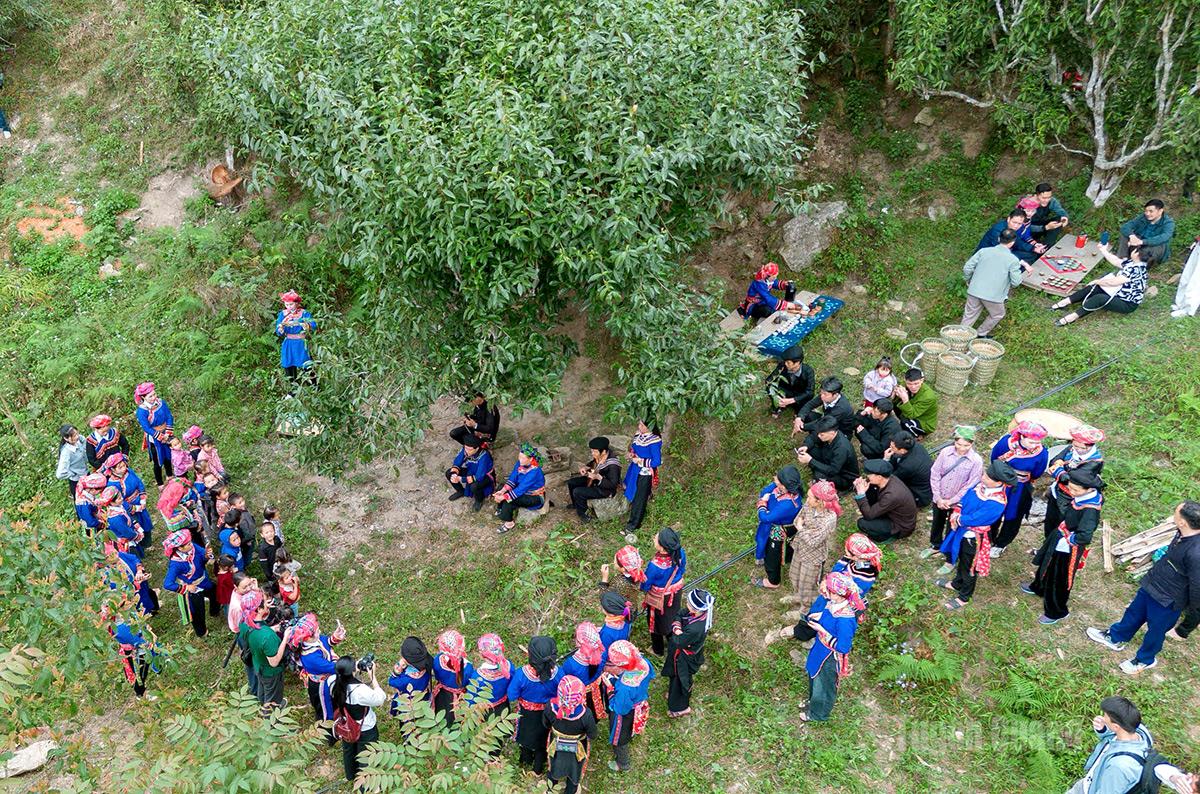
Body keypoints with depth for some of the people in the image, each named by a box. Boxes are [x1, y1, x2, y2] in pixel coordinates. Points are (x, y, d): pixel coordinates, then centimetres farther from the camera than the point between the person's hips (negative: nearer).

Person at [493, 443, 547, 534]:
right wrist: (502, 491, -24)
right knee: (501, 487, -3)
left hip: (535, 498, -8)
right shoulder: (520, 463, -12)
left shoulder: (534, 472, -35)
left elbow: (520, 489, -34)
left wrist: (504, 497, -32)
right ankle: (501, 510, 16)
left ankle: (509, 522, -5)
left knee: (508, 500, -25)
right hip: (524, 490, 8)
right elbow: (512, 479, -8)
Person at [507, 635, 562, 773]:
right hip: (548, 714, 1)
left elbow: (512, 697, -21)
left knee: (525, 736, 31)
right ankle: (538, 769, 50)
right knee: (543, 739, 29)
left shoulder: (521, 674, -38)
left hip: (527, 714, 0)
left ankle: (526, 762, 57)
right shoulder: (557, 672, -33)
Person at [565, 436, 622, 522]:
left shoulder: (612, 465, -34)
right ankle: (576, 505, 33)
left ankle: (582, 513, 5)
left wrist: (598, 477, -38)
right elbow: (592, 464, 12)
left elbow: (613, 485, -29)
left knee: (577, 492, -21)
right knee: (571, 482, 9)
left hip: (605, 489, -9)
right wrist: (585, 468, -9)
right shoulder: (598, 456, -11)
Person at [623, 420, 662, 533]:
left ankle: (634, 524, 22)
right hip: (634, 470, 8)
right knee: (632, 495, 24)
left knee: (639, 499, 6)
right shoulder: (639, 434, -3)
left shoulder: (654, 441, -27)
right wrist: (631, 453, -5)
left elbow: (657, 462, -24)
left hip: (645, 474, -8)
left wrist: (640, 461, -22)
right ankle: (633, 520, 46)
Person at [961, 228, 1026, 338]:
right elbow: (1015, 282, -7)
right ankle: (981, 334, 30)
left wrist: (968, 280, 17)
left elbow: (967, 268, -1)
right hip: (994, 296, -3)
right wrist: (1020, 269, 13)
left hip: (974, 291, 3)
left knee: (969, 316, 16)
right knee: (997, 315, 24)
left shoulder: (984, 251, 0)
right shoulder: (1013, 260, -9)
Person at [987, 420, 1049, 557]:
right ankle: (990, 539, 44)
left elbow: (1035, 475, -6)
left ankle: (1001, 544, 41)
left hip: (1020, 490, -1)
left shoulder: (1041, 453, -27)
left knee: (1012, 518, 17)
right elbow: (994, 459, -3)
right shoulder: (1006, 441, -26)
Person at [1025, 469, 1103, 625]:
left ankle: (1056, 612, 38)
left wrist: (1068, 539, -27)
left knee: (1059, 580, 14)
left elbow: (1084, 537, -43)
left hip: (1068, 549, -8)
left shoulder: (1091, 510, -36)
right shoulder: (1080, 496, -14)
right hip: (1059, 540, 8)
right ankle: (1038, 587, 62)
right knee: (1047, 566, 33)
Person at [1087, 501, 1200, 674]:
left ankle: (1145, 659, 46)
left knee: (1156, 629, 19)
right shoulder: (1183, 533, -13)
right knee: (1134, 612, 27)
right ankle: (1115, 638, 52)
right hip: (1151, 583, 7)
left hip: (1168, 600, -7)